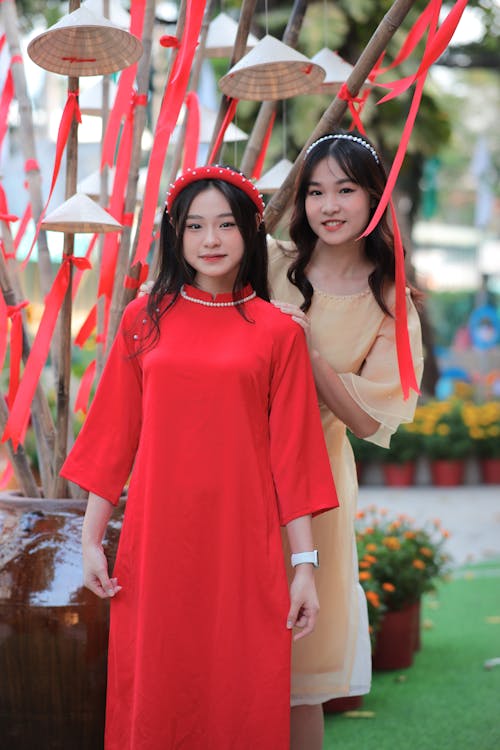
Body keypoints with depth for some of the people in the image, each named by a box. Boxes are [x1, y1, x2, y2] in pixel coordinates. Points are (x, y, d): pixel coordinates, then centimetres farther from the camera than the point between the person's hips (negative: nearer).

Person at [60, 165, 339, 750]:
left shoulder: (278, 331, 2)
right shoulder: (143, 319, 6)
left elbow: (292, 454, 0)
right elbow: (114, 436, 8)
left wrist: (305, 564, -2)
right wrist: (91, 539, 4)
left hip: (243, 543, -1)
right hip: (157, 541, 1)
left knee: (243, 701, 4)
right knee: (156, 697, 7)